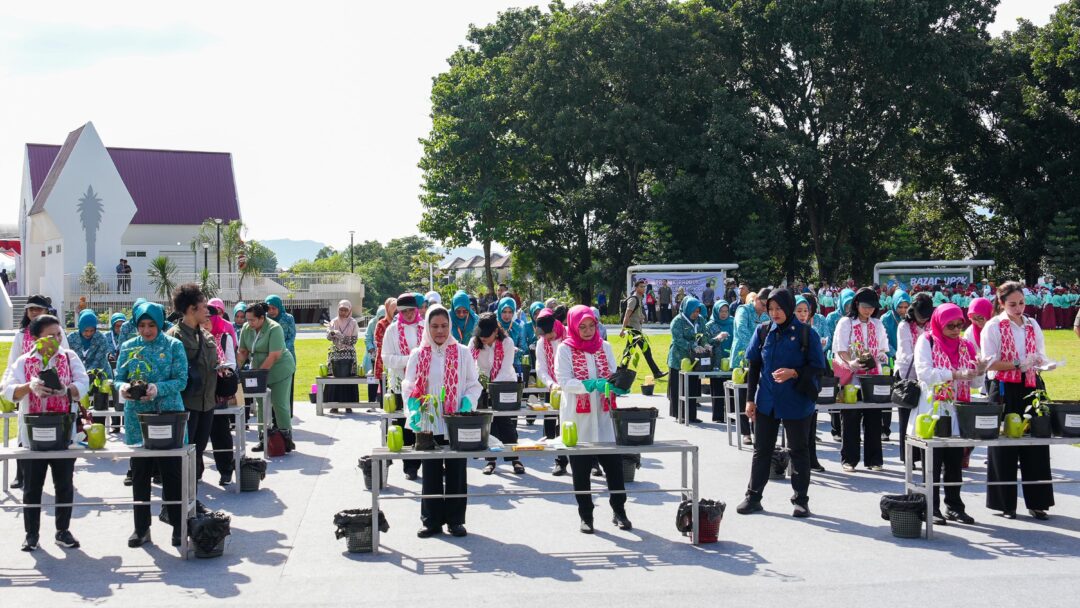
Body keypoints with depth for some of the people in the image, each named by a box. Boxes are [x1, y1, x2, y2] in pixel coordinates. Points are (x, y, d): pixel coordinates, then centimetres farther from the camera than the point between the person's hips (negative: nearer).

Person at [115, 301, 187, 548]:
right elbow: (118, 377, 5)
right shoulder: (128, 347, 7)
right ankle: (141, 528, 15)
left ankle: (178, 526, 10)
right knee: (139, 473, 7)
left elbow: (181, 380, -6)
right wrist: (123, 387, -18)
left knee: (171, 472, 0)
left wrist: (158, 388, -23)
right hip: (137, 418, 3)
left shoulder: (174, 346, -1)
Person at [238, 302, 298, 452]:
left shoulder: (274, 329, -19)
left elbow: (274, 356, -23)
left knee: (280, 404, -6)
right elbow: (243, 351, 5)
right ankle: (264, 439, 13)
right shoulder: (246, 328, -1)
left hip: (279, 370, -6)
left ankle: (287, 439, 1)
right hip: (258, 371, 6)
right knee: (262, 405, 7)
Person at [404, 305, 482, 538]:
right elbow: (409, 386, 3)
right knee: (431, 473, 6)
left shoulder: (462, 353, 4)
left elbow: (474, 384, 6)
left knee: (456, 472, 4)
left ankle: (455, 519, 14)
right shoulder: (418, 355, 5)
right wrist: (414, 407, -16)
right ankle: (432, 521, 13)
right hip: (428, 423, 0)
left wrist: (467, 402, -13)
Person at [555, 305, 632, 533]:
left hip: (603, 416, 3)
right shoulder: (565, 349, -3)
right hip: (578, 418, -3)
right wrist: (591, 384, -24)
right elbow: (564, 382, -11)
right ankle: (586, 516, 15)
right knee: (581, 470, 4)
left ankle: (619, 511, 13)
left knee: (614, 465, 0)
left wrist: (616, 386, -14)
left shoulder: (604, 347, 9)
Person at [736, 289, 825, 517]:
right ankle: (753, 496, 18)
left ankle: (801, 500, 16)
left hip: (797, 402, -3)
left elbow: (818, 367, -6)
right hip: (766, 402, 3)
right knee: (762, 449, 10)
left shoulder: (806, 334, -7)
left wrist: (793, 373, -22)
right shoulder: (763, 332, 3)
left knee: (799, 451, 7)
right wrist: (750, 399, 4)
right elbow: (754, 366, 7)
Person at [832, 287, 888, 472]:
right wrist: (851, 363, -27)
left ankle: (873, 459, 10)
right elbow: (841, 350, -8)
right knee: (851, 419, -1)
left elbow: (882, 349, 16)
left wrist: (882, 356, -7)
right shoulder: (846, 323, -1)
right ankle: (849, 459, 6)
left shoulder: (877, 325, 12)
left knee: (873, 418, 3)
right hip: (851, 377, -3)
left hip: (873, 377, 3)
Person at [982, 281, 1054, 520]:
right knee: (1004, 448, -1)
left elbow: (1042, 357, 16)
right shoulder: (994, 326, -2)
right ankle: (1005, 504, 7)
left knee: (1035, 446, 2)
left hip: (1030, 388, 4)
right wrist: (1018, 364, -18)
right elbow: (990, 362, -8)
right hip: (1005, 390, -4)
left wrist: (1040, 362, -7)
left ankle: (1036, 502, 10)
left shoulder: (1033, 326, 12)